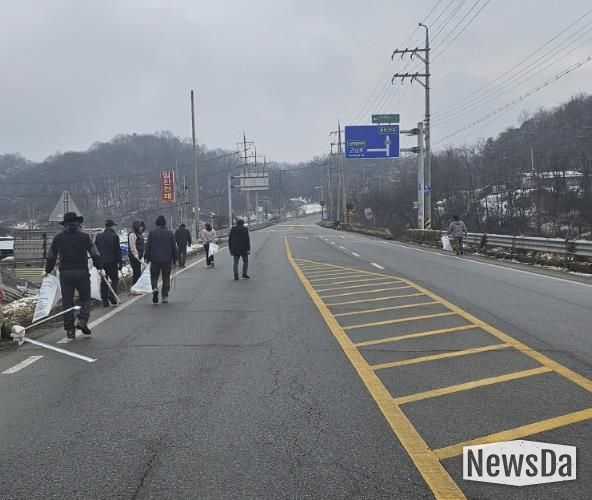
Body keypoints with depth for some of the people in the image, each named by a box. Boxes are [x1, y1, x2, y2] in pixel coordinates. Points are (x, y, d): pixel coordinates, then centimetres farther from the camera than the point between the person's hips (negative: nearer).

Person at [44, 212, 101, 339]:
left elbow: (51, 256, 12)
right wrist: (99, 268, 13)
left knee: (67, 301, 7)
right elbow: (95, 254, 2)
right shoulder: (84, 237, 0)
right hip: (82, 272, -2)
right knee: (85, 298, 11)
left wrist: (47, 271, 24)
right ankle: (82, 320, -10)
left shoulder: (58, 238, 6)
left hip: (65, 273, 2)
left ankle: (69, 329, 6)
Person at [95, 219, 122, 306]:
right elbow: (117, 251, -8)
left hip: (101, 262, 4)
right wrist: (120, 262, -3)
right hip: (112, 262, -4)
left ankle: (104, 300, 5)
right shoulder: (114, 236, -7)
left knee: (104, 281, 8)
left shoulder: (98, 236, 10)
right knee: (114, 279, 8)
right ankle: (111, 294, -12)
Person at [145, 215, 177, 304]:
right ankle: (165, 297, 9)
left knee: (154, 277, 10)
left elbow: (148, 246, -3)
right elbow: (174, 248, 4)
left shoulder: (152, 233, -2)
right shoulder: (170, 233, 2)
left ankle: (155, 289, -18)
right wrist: (175, 260, 11)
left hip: (155, 260, -1)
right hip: (167, 260, 1)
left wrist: (146, 258, 5)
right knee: (166, 278, 10)